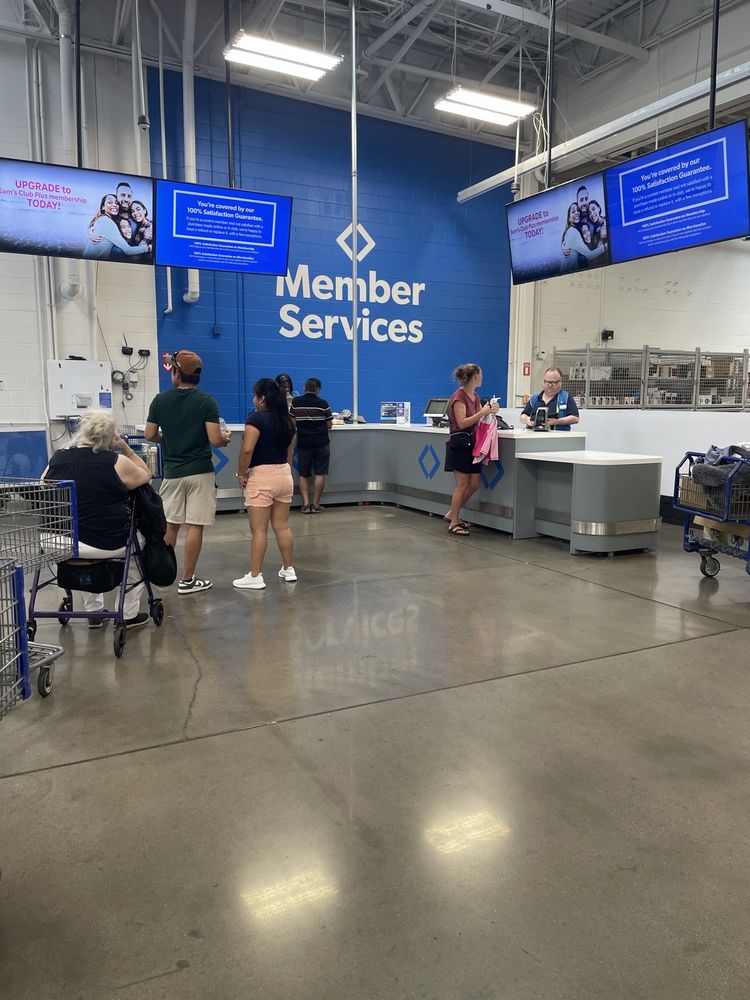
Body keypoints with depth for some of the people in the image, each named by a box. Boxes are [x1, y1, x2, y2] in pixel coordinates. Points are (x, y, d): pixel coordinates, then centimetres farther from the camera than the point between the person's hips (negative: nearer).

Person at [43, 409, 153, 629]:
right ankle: (129, 615, 29)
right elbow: (145, 475, 7)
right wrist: (126, 448, 7)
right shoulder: (116, 462, -11)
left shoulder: (57, 459, 1)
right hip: (106, 544, -4)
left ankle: (93, 612, 42)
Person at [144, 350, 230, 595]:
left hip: (172, 471, 3)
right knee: (195, 526, 1)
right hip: (200, 472, -3)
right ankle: (187, 580, 4)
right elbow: (215, 439, -15)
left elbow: (150, 435, 3)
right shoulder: (206, 402, -9)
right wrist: (226, 438, 7)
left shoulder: (160, 400, 0)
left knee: (170, 524, 16)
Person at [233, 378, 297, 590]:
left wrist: (241, 474, -9)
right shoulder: (288, 421, 9)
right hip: (284, 475, 7)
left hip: (261, 477, -7)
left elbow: (247, 450, -21)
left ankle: (255, 577, 5)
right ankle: (288, 569, 22)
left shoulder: (256, 418, -13)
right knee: (282, 526, 14)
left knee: (258, 530, -1)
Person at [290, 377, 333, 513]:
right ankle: (315, 504, 4)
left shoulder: (296, 402, 0)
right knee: (319, 474, 4)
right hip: (321, 443, -1)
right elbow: (329, 425, -1)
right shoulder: (322, 403, -5)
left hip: (303, 444, 2)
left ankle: (306, 503, 2)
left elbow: (292, 422, 3)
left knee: (303, 475, 11)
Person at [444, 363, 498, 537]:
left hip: (471, 443, 9)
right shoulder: (459, 396, -15)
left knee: (475, 483, 8)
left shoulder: (475, 396, 12)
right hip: (459, 444, -9)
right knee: (463, 484, -5)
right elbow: (462, 423, -21)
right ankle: (454, 523, 5)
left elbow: (478, 420, 16)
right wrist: (482, 412, -23)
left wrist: (489, 410, -2)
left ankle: (452, 514, 21)